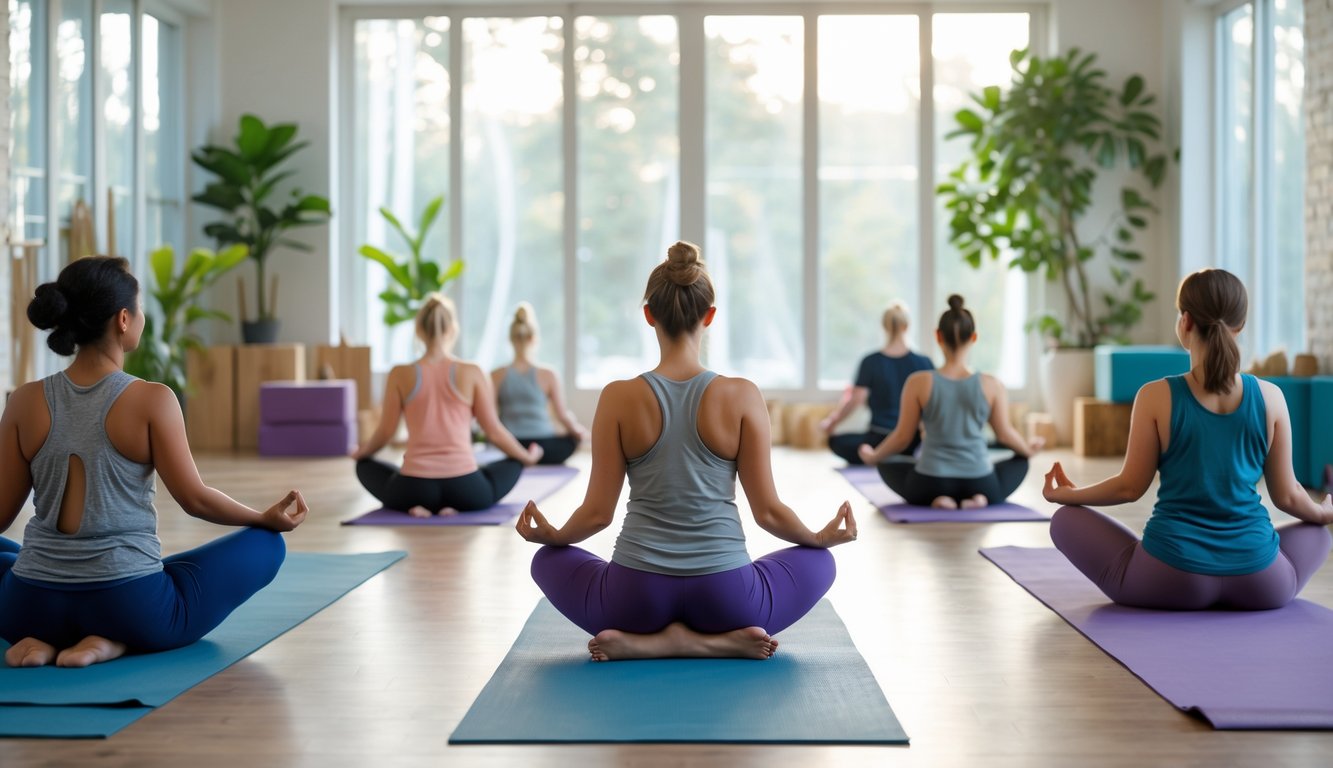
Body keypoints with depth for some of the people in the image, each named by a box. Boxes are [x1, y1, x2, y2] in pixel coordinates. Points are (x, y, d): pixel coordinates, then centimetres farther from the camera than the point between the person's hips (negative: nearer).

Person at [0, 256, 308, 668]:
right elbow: (195, 499, -5)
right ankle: (115, 640, -1)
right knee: (265, 545, 15)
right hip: (131, 609, -4)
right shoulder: (151, 401, -12)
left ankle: (44, 636, 5)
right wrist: (269, 518, 12)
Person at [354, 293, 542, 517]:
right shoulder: (472, 373, -4)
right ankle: (457, 506, 2)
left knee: (365, 466, 30)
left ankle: (415, 505, 2)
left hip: (414, 487, 1)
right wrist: (527, 457, 22)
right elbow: (494, 431, 3)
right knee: (514, 463, 28)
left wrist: (361, 452, 28)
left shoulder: (400, 375, -3)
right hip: (464, 488, -1)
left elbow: (385, 432, 5)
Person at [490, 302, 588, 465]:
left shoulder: (496, 376, -5)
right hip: (543, 449, -4)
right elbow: (564, 415, 0)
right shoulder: (548, 375, -8)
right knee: (576, 435, 26)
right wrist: (578, 429, 22)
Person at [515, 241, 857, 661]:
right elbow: (768, 511, -4)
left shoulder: (619, 398, -7)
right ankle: (720, 641, 3)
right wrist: (821, 537, 17)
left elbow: (597, 512, -2)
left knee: (549, 560, 31)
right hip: (724, 598, 0)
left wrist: (551, 535, 20)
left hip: (637, 599, 0)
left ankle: (641, 642, 4)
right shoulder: (742, 396, -8)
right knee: (817, 562, 30)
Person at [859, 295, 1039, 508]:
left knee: (888, 465, 30)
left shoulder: (919, 382, -10)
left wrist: (873, 457, 17)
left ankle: (937, 498, 1)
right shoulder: (991, 385, -7)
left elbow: (902, 437, -2)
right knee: (1020, 461, 30)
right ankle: (981, 497, 0)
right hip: (979, 483, 1)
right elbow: (1005, 434, 5)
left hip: (930, 484, -1)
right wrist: (1029, 449, 27)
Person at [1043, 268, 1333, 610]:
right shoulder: (1270, 396, -4)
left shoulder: (1156, 397, -10)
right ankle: (1235, 595, 13)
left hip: (1171, 581, -3)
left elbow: (1130, 487, -2)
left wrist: (1064, 494, 16)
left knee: (1066, 521, 18)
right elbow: (1287, 495, 5)